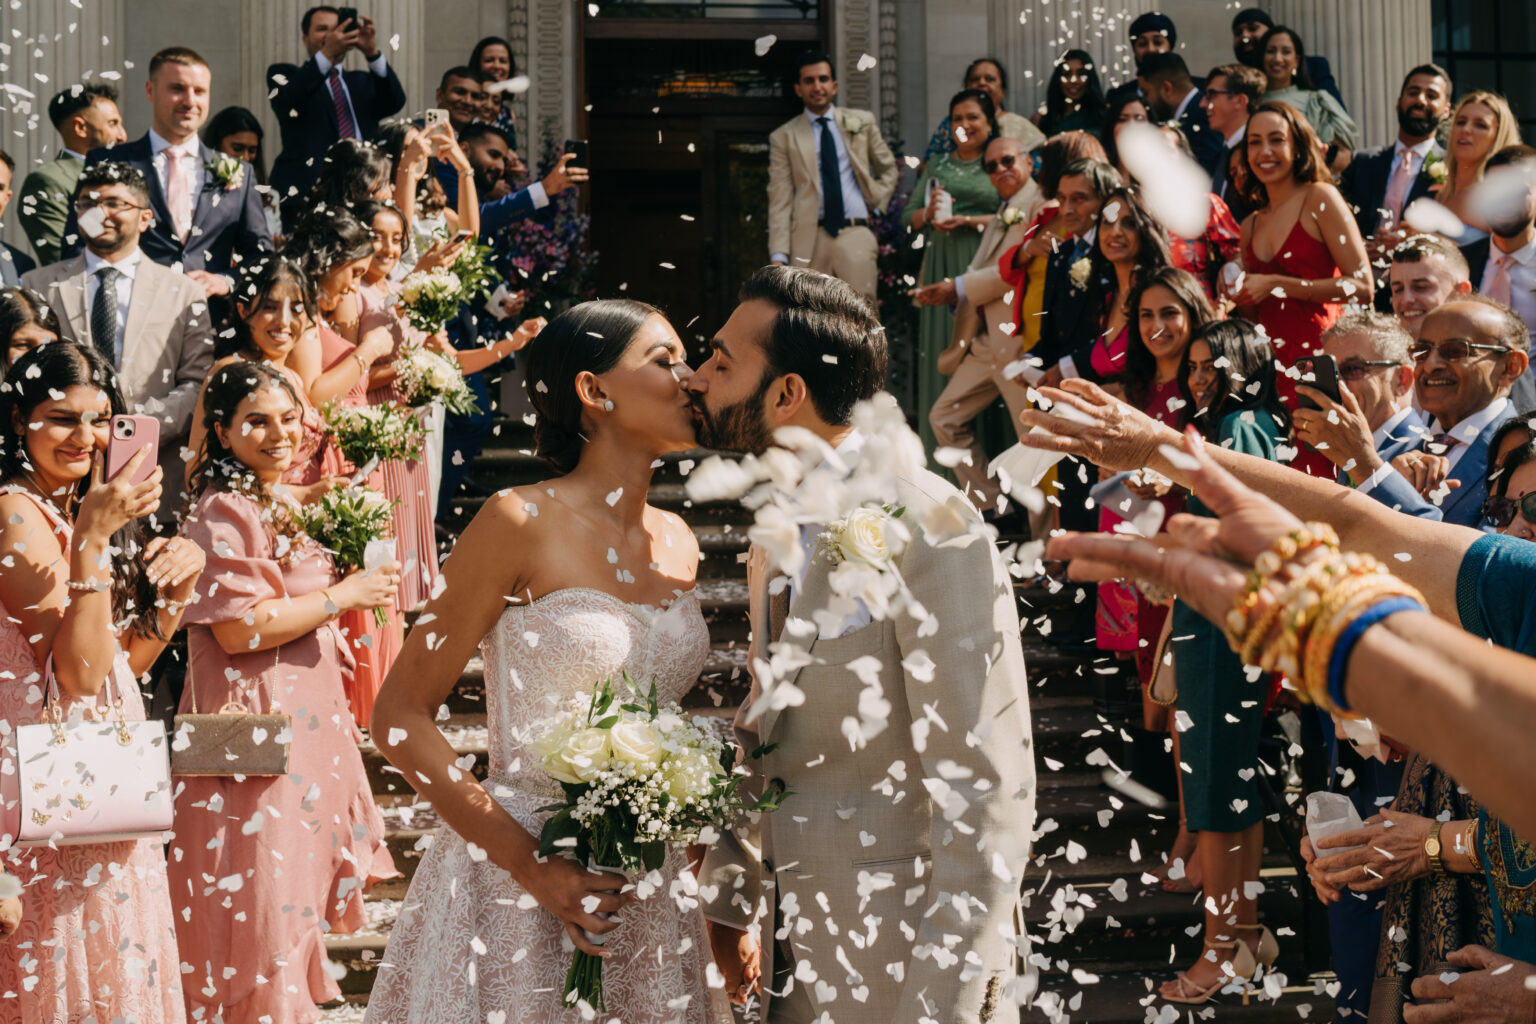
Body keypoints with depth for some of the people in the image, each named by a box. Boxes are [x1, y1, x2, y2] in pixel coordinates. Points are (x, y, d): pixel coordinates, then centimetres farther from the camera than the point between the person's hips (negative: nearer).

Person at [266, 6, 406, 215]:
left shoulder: (361, 81, 26)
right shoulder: (285, 74, 15)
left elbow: (395, 102, 7)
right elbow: (286, 102, -8)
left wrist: (372, 53, -9)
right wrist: (326, 54, -18)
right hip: (306, 190, -3)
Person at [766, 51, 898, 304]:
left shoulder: (862, 122, 14)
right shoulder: (783, 137, 8)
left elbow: (888, 169, 27)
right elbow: (780, 202, 3)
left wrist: (875, 204, 10)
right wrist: (778, 255, -7)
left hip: (854, 235, 1)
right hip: (809, 240, -1)